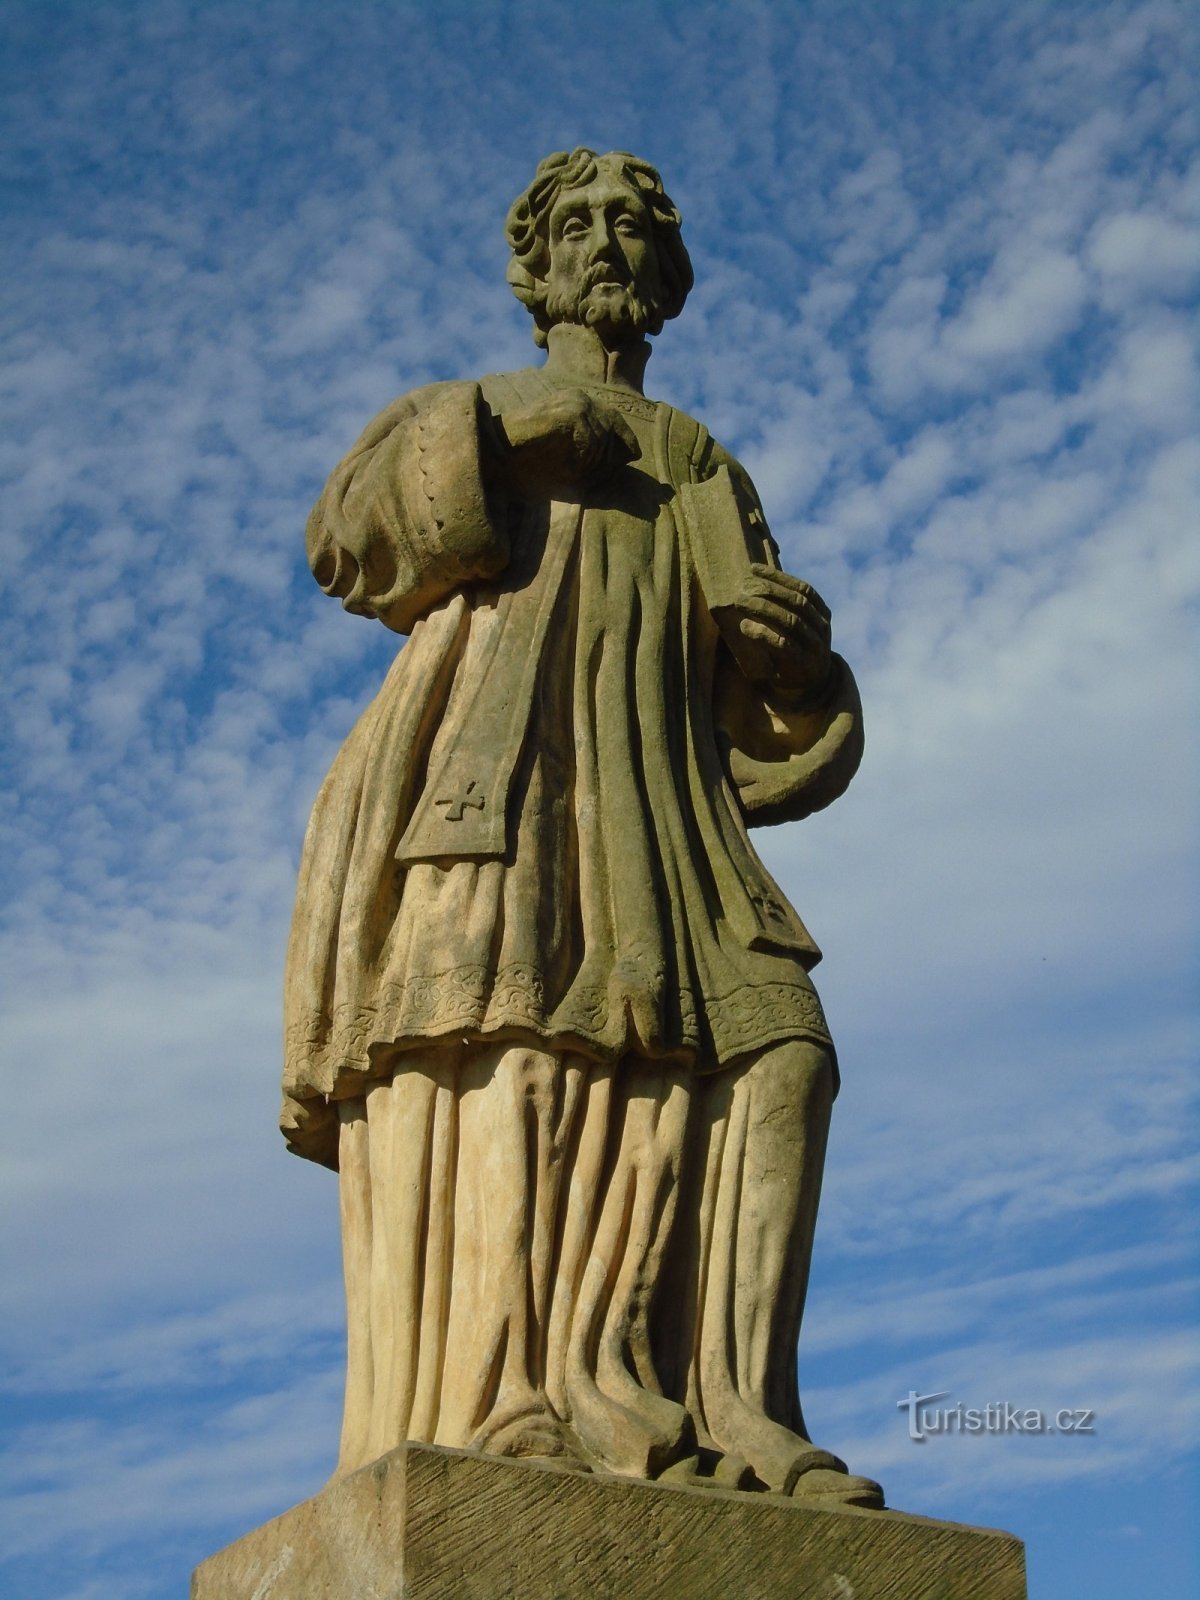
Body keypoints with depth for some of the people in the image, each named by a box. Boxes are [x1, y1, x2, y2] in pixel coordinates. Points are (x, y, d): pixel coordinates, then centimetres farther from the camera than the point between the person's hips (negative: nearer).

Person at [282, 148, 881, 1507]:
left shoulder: (703, 470, 32)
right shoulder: (466, 413, 27)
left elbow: (767, 711, 21)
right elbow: (348, 538, 6)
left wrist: (791, 647, -2)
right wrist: (500, 435, -1)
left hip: (648, 796, 3)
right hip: (492, 773, -3)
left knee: (774, 1041, -20)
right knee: (509, 1001, -28)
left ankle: (731, 1403, -28)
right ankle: (502, 1398, -37)